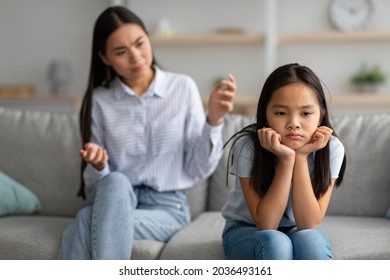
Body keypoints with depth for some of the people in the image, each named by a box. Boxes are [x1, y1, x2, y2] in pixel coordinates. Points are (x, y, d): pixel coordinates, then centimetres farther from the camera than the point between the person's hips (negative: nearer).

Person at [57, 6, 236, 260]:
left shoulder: (183, 88, 1)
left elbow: (198, 169, 0)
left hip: (166, 207, -1)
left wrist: (214, 120, -15)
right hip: (112, 200, 2)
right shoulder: (99, 100, 4)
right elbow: (96, 183, 5)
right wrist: (98, 166, -17)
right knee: (115, 182, -36)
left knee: (87, 224, -31)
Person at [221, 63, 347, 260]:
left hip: (298, 233, 2)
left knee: (310, 240, -33)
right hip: (246, 231, -1)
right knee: (274, 243, -34)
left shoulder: (330, 149, -19)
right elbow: (266, 223, -26)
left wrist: (301, 157, -32)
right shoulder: (247, 145, -25)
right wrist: (285, 159, -35)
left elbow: (308, 224, -23)